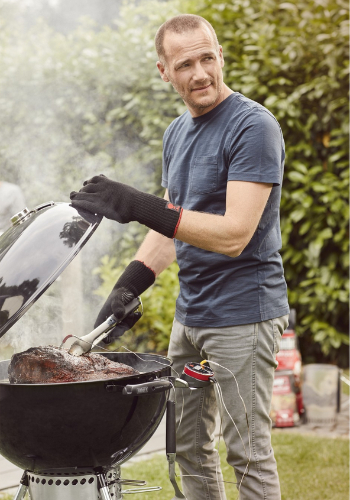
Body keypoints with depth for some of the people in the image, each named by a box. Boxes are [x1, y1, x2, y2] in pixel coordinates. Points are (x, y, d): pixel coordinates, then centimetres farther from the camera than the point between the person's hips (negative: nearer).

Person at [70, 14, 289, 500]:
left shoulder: (253, 127, -15)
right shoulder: (177, 133, 12)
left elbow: (234, 235, -23)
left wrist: (139, 206, -28)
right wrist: (127, 287, 5)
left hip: (242, 313, -8)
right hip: (190, 313, 8)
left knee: (248, 452, -2)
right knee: (188, 446, 14)